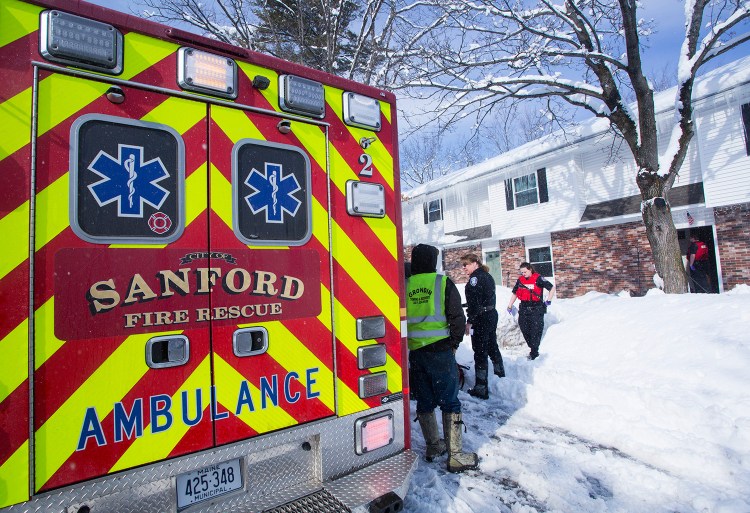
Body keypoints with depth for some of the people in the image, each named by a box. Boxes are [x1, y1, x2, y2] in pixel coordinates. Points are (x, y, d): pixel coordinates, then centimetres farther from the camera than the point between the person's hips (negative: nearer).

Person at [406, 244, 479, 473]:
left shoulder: (405, 286, 3)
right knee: (449, 401, 6)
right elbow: (457, 317, -7)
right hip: (440, 350, -4)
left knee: (424, 401, 15)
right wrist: (454, 343, 6)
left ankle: (433, 446, 29)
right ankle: (455, 455, 11)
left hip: (414, 351, 4)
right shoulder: (443, 282, -6)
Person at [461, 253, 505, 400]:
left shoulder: (475, 277, -15)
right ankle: (501, 375, 42)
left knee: (480, 351, -6)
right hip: (492, 314, 10)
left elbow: (474, 301, -21)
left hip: (481, 318, -10)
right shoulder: (487, 276, 14)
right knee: (492, 346, 24)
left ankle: (481, 388, -3)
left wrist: (469, 321, -18)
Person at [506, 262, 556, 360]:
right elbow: (514, 293, 17)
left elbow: (552, 287, -5)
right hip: (524, 309, 5)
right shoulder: (520, 280, 8)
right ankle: (533, 348, 25)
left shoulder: (538, 279, -7)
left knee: (536, 330, -3)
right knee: (524, 328, 8)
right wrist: (510, 306, 15)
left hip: (537, 309, -5)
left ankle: (534, 353, 3)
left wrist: (548, 300, -9)